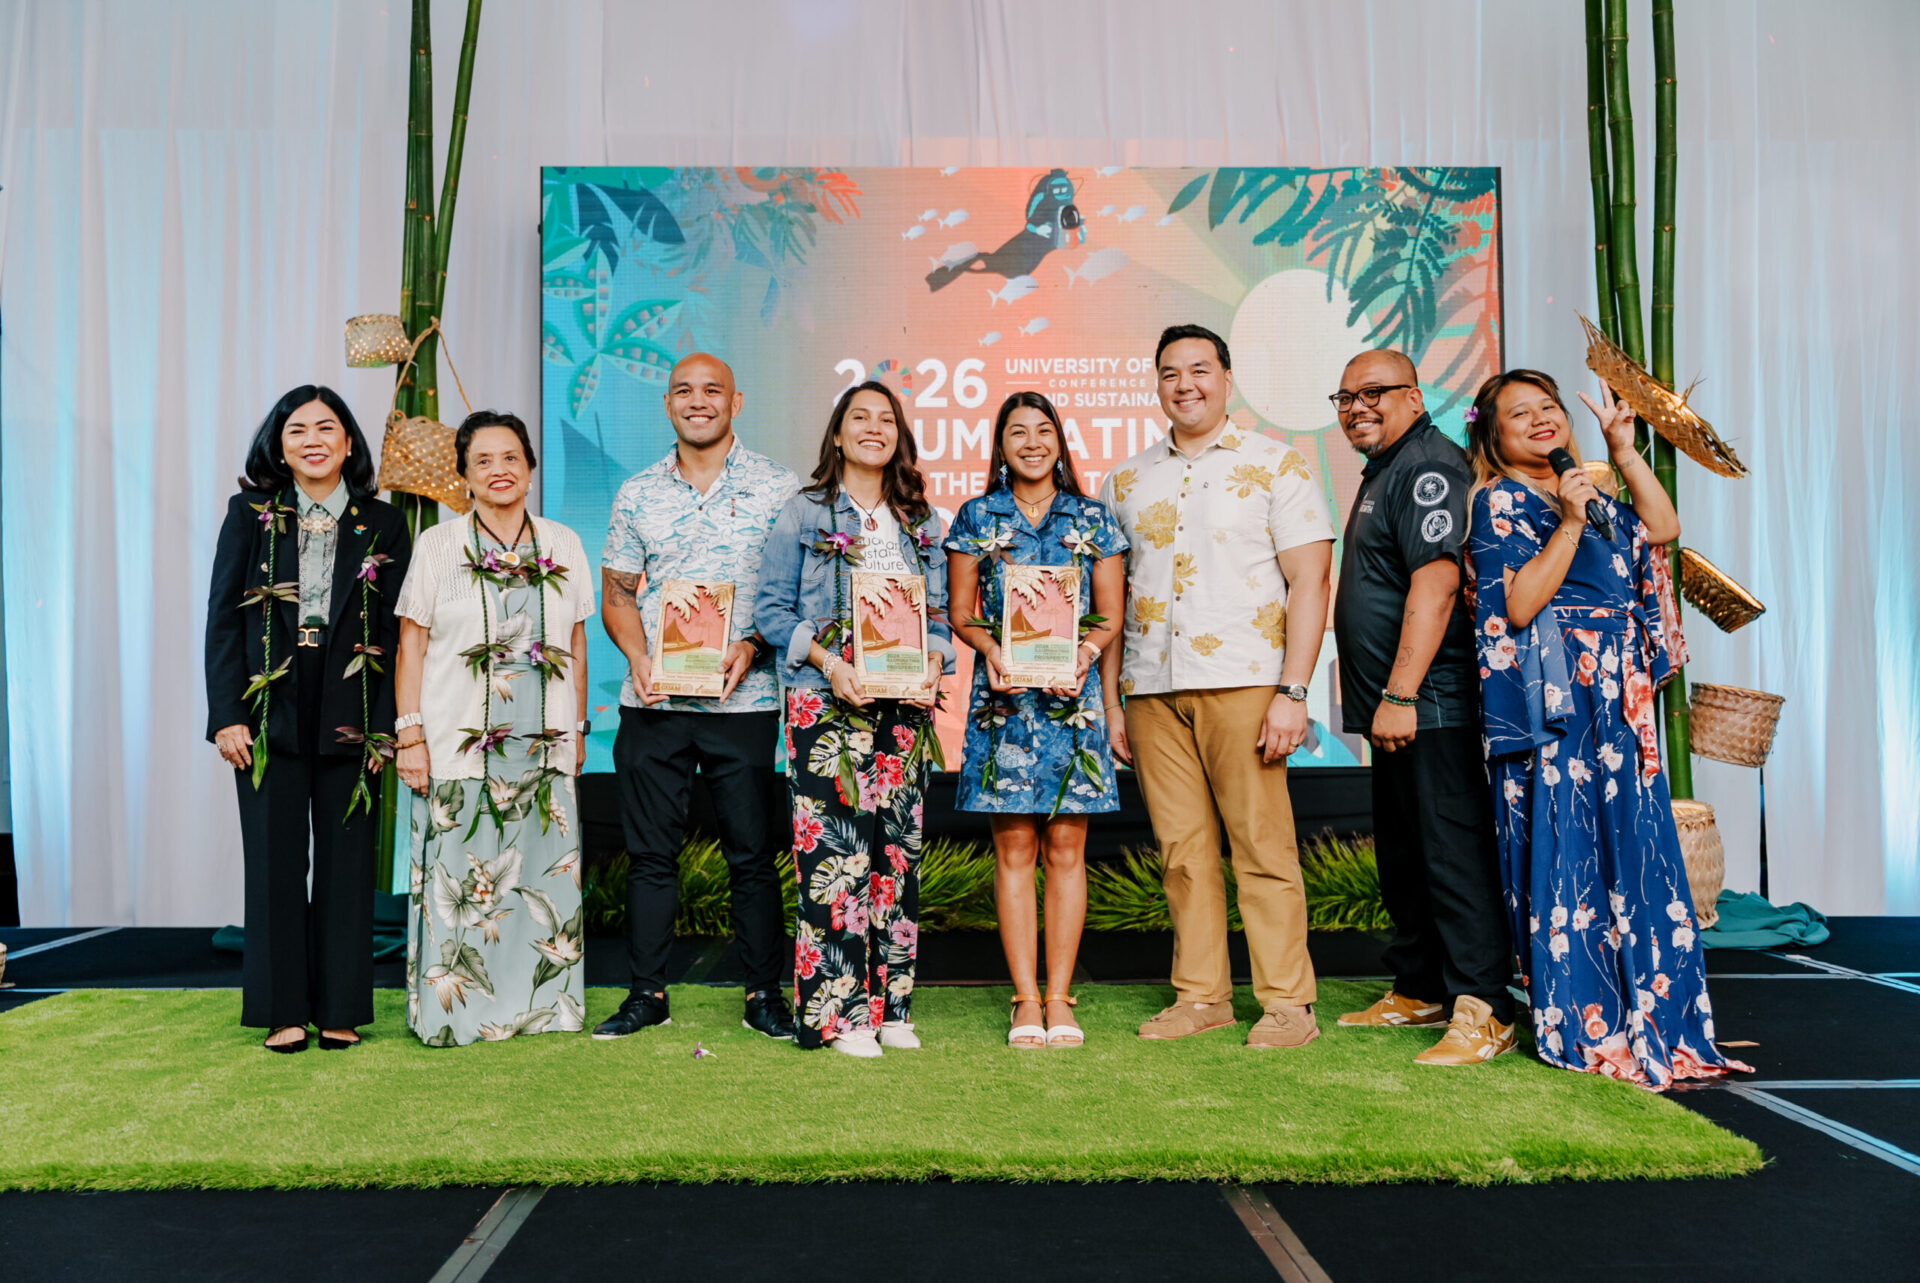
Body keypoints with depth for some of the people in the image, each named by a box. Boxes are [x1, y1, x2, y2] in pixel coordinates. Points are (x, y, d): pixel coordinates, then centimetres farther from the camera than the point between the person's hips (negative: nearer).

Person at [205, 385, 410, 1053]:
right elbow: (223, 618, 3)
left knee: (346, 861, 4)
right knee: (276, 860, 4)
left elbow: (395, 631, 2)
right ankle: (283, 1010, 14)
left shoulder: (383, 524, 5)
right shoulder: (250, 515, 6)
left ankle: (339, 1010, 15)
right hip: (269, 712, 0)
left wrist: (386, 724, -5)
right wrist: (226, 715, -6)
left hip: (350, 714, 0)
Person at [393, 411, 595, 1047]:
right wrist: (410, 734, -5)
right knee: (458, 880, 0)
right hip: (457, 745, -2)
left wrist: (576, 730, 12)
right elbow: (411, 645, 2)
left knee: (545, 873, 4)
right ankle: (453, 1009, 13)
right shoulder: (437, 545, 3)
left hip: (544, 746, 2)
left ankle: (543, 1006, 17)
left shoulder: (563, 545, 9)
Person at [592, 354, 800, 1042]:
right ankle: (647, 991, 20)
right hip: (653, 701, 2)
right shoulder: (637, 495, 11)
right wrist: (639, 657, -5)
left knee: (753, 852, 3)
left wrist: (752, 645, -13)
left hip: (744, 700, -2)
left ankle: (764, 992, 16)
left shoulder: (777, 487, 3)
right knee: (650, 851, 7)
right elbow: (617, 594, 14)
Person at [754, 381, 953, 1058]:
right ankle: (839, 1011, 0)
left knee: (899, 849, 4)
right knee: (836, 850, -8)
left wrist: (934, 664, -4)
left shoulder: (921, 520, 16)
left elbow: (939, 612, 16)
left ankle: (891, 1006, 12)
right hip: (826, 702, -4)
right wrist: (826, 661, -13)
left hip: (903, 704, 4)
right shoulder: (802, 513, 5)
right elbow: (770, 607, 0)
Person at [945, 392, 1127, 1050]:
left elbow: (1110, 614, 8)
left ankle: (1059, 996, 11)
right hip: (1003, 694, 0)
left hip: (1072, 692, 1)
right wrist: (990, 647, -12)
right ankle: (1026, 999, 9)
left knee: (1066, 848, 2)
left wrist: (1084, 653, -11)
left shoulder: (1091, 518, 9)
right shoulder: (976, 518, 8)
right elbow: (960, 613, 7)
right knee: (1014, 848, 1)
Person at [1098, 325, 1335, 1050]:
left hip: (1242, 683, -4)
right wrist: (1110, 699, 10)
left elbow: (1308, 585, -1)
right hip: (1153, 690, 4)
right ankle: (1200, 995, 16)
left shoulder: (1276, 466, 5)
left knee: (1262, 845, -3)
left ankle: (1286, 1002, 7)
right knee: (1182, 850, 7)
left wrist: (1292, 692, -10)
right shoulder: (1126, 481, 16)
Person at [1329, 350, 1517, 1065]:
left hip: (1428, 707, -11)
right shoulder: (1384, 472, 21)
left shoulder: (1428, 466, -12)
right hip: (1394, 710, 11)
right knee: (1402, 857, 17)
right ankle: (1418, 992, 29)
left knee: (1453, 853, -8)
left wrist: (1400, 695, -26)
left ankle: (1482, 1012, -2)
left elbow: (1436, 581, -23)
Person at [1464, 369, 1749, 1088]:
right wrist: (1570, 525, -18)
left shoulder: (1587, 496, 19)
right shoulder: (1499, 502, -5)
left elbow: (1663, 529, 8)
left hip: (1617, 698, 8)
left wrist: (1623, 447, 7)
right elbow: (1517, 607, -14)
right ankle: (1583, 1028, 6)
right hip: (1556, 698, -8)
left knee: (1633, 850, 10)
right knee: (1568, 850, -4)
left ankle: (1647, 1018, 20)